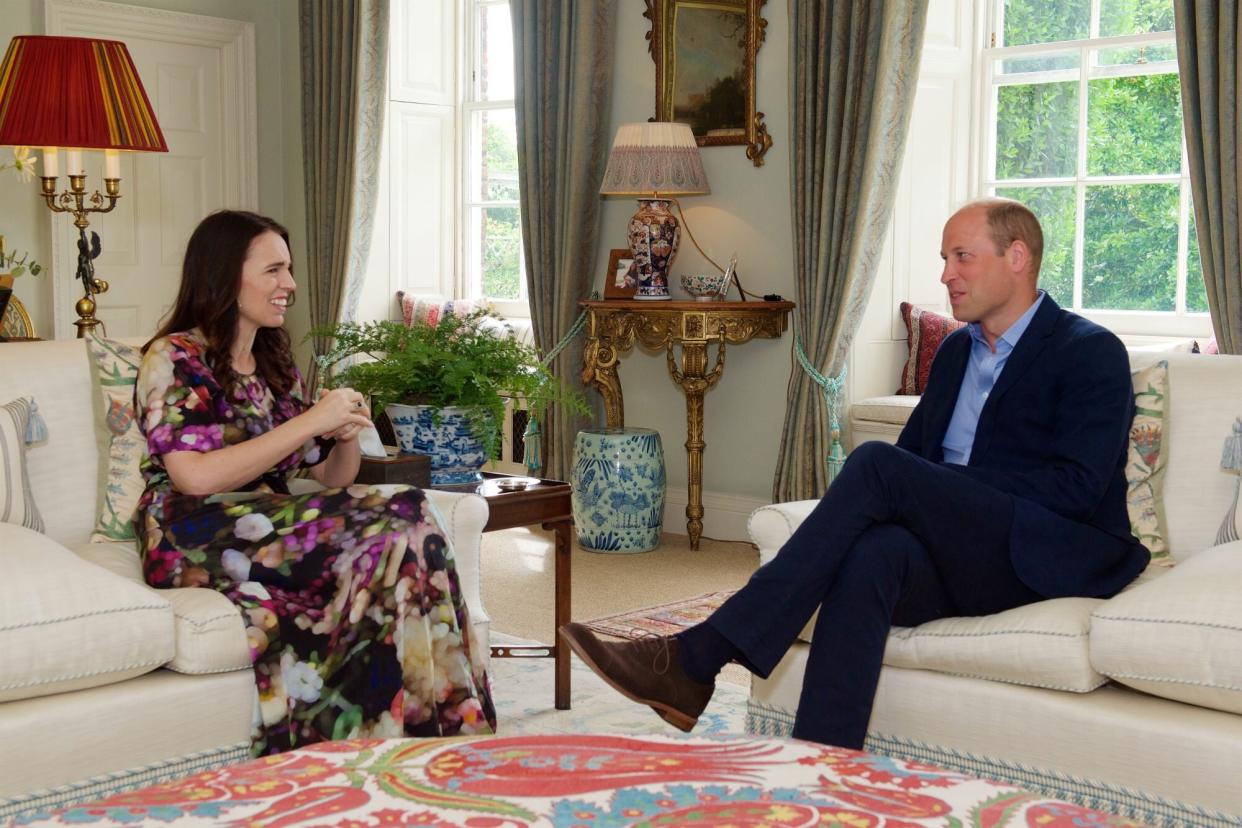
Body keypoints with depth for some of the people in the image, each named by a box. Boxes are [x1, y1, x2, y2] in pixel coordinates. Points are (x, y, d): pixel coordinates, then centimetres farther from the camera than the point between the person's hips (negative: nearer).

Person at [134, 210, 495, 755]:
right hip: (199, 542, -7)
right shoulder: (174, 358, -2)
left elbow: (329, 480, 21)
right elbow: (197, 477, -17)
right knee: (400, 526, -28)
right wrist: (310, 422, -14)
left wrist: (348, 434, -2)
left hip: (278, 524, 7)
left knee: (403, 526, -26)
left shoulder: (277, 364, 21)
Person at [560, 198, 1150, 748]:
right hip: (960, 556, 5)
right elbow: (914, 450, 19)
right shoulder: (956, 350, 22)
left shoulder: (1091, 352, -1)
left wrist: (950, 491, -14)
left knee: (877, 463, -28)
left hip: (1047, 558, -5)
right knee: (873, 552, -33)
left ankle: (697, 658, -32)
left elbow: (1077, 486, -12)